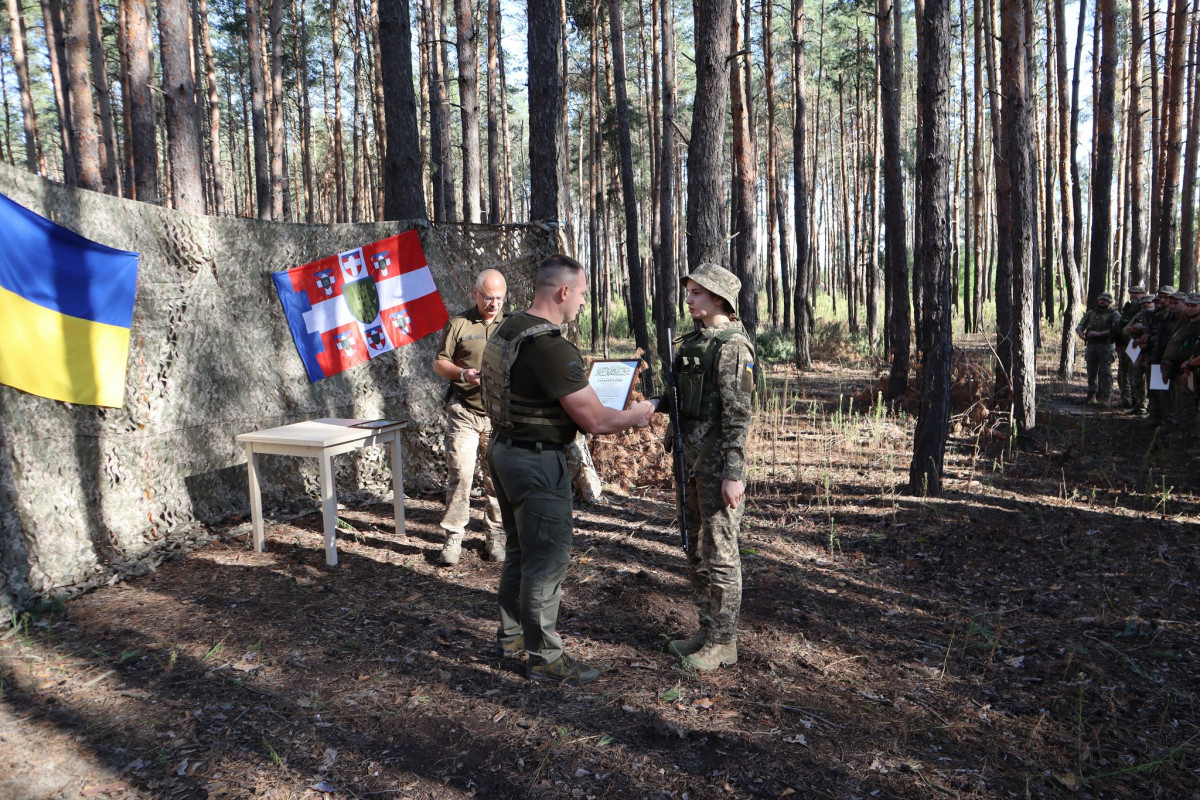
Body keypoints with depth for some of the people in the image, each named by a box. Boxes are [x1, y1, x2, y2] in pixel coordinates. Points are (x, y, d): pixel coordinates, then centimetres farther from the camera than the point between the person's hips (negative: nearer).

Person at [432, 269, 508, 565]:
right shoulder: (458, 324, 3)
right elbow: (439, 362, 5)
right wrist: (463, 374, -14)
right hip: (463, 413, -2)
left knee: (497, 477, 6)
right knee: (460, 474, -6)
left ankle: (495, 537, 17)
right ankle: (453, 538, 4)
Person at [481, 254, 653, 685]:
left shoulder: (506, 329, 6)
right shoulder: (552, 348, -24)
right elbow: (593, 420, -22)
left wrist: (582, 390, 20)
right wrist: (634, 416, -4)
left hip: (504, 449, 10)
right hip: (537, 463, -10)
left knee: (519, 549, 22)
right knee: (548, 558, 3)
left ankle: (512, 634, 36)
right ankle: (544, 657, 16)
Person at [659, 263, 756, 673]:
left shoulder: (732, 346, -15)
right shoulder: (694, 340, 13)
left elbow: (737, 415, -19)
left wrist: (733, 475, -21)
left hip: (719, 462, -9)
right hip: (692, 458, 9)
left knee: (720, 552, 0)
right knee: (697, 549, 16)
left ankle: (724, 642, 12)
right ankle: (707, 629, 29)